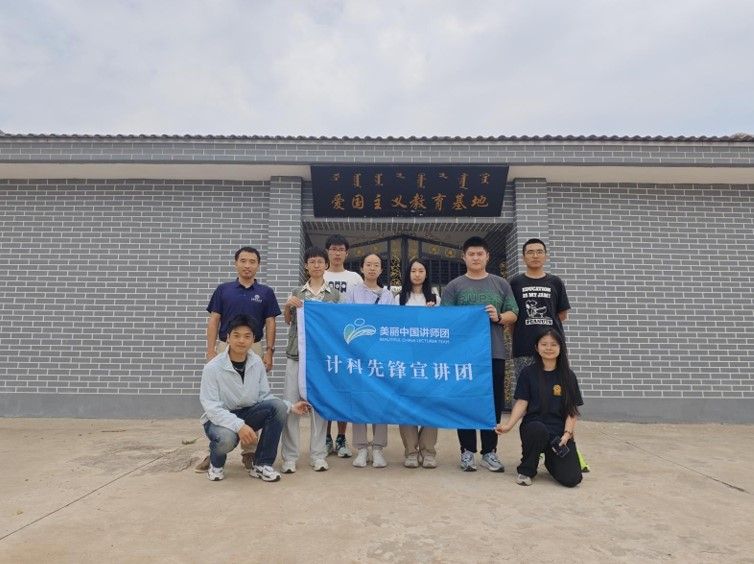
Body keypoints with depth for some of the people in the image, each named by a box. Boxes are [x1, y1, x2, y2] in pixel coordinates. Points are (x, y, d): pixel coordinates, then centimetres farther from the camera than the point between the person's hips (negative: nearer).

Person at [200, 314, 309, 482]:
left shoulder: (256, 363, -5)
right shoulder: (212, 368, -18)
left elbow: (265, 397, -1)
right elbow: (211, 407, -23)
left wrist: (290, 406, -16)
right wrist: (238, 425, -36)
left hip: (247, 413, 4)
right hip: (220, 418, -4)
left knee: (278, 406, -22)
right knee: (226, 438, -38)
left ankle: (261, 465, -9)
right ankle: (216, 464, 2)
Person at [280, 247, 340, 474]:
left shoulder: (335, 295, 9)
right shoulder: (297, 293, 12)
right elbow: (288, 320, 7)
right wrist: (287, 306, -13)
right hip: (297, 354, 1)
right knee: (290, 402, -4)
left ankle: (318, 455, 12)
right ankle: (289, 456, 5)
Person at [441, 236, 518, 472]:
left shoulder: (501, 284, 12)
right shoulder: (454, 286, 5)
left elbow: (513, 314, 9)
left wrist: (499, 317, -9)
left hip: (495, 352, 2)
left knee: (494, 403, 7)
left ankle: (489, 451, 19)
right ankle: (467, 451, 15)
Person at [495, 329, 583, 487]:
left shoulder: (568, 376, 6)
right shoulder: (528, 373, 3)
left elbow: (572, 410, 5)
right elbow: (521, 403, -2)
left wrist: (567, 433, -11)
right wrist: (508, 425, -18)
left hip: (559, 433, 2)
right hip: (533, 427, -1)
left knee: (571, 479, -16)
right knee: (538, 429, -38)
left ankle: (551, 458, 21)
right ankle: (526, 470, -8)